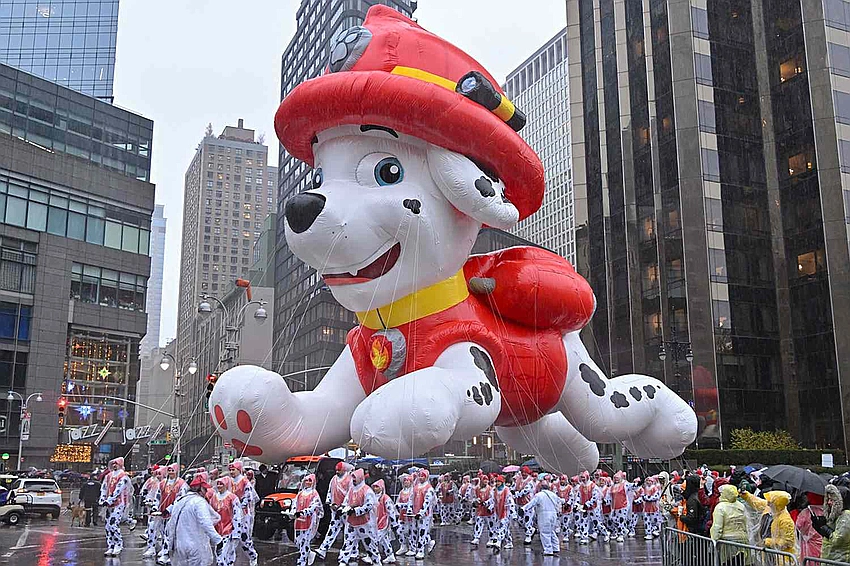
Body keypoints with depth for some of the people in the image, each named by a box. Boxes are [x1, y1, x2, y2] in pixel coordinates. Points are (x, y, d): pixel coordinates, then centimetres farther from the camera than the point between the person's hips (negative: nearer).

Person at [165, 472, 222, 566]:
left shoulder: (179, 500, 13)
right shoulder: (199, 501, -12)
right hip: (196, 547, -8)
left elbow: (170, 524, 19)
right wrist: (218, 540, -24)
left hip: (178, 546, 8)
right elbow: (206, 524, -23)